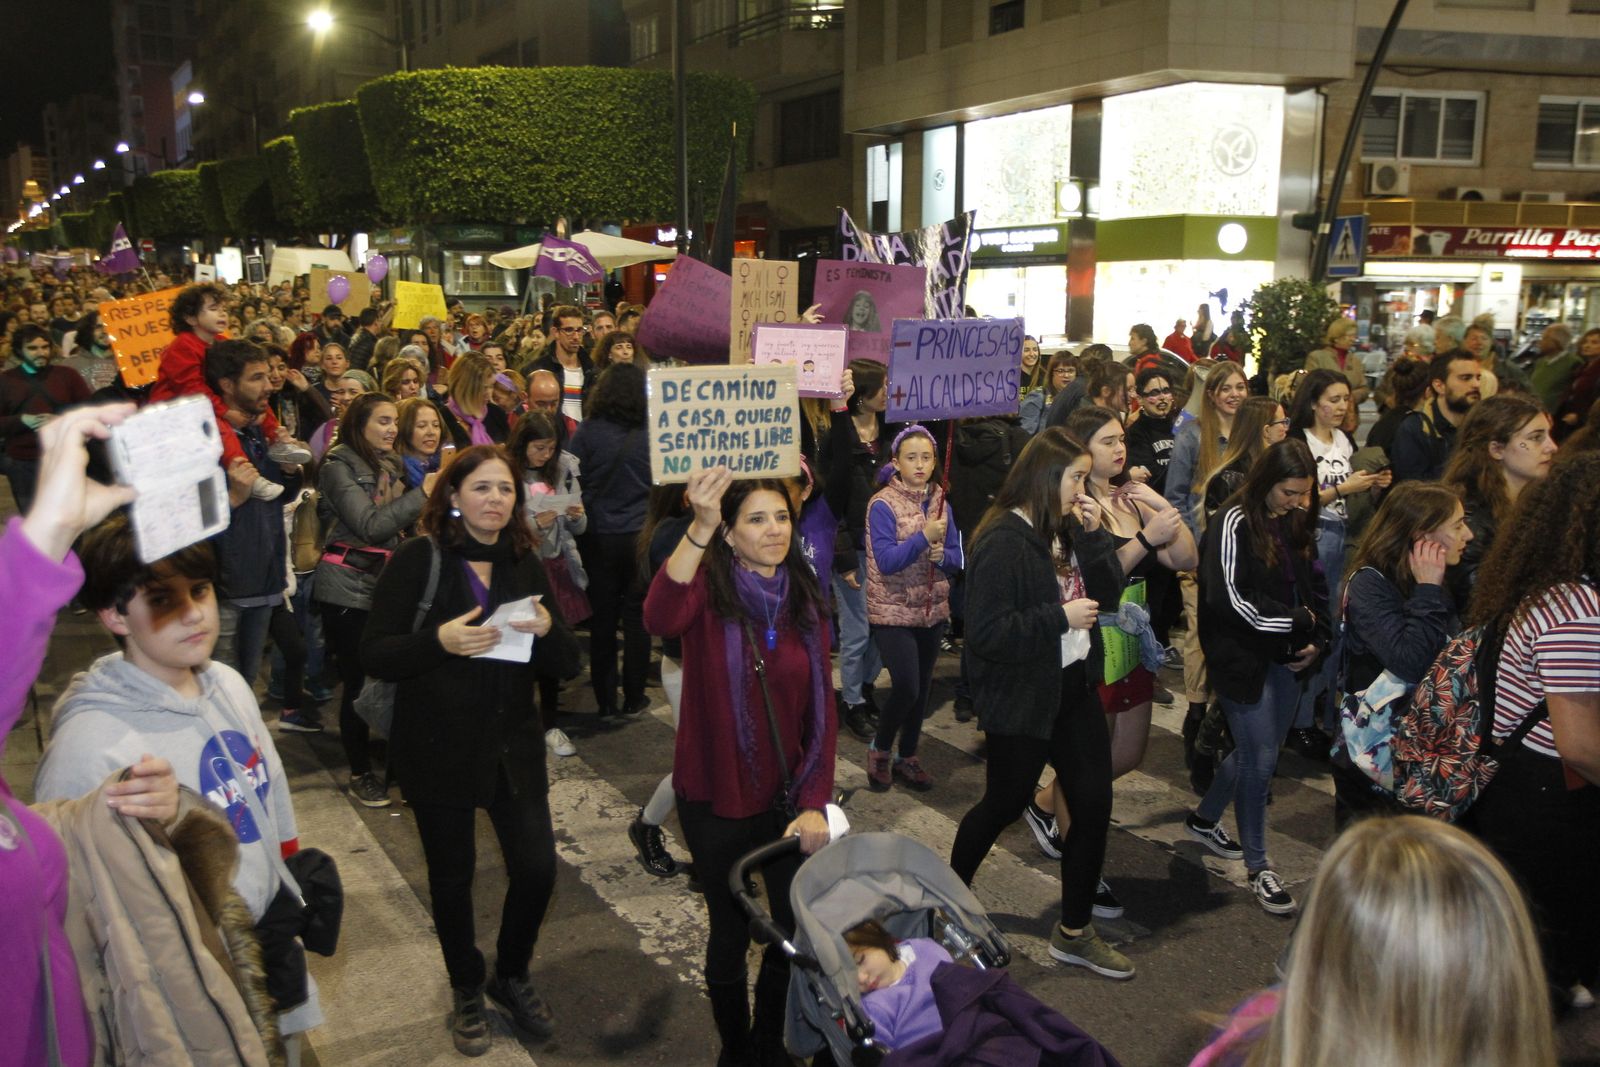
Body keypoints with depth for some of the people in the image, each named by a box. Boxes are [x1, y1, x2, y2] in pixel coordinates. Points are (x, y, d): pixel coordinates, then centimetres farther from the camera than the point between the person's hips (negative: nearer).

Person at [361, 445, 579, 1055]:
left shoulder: (524, 564, 5)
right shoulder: (418, 560, -7)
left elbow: (566, 664, 4)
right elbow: (375, 655, -11)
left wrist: (547, 630, -18)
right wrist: (439, 640, -28)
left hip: (514, 745, 3)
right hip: (438, 749, -3)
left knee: (537, 868, 1)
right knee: (452, 877, 10)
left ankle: (512, 976, 29)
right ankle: (466, 991, 35)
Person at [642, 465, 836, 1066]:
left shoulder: (806, 600, 0)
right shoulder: (709, 588, -14)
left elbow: (822, 708, 0)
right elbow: (661, 620, -39)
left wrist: (815, 803, -8)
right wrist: (699, 528, -49)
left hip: (787, 797, 4)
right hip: (717, 799, -3)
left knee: (798, 928, 11)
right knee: (732, 933, 12)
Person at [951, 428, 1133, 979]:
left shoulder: (1066, 529, 5)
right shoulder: (1003, 542, -21)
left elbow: (1109, 591, 4)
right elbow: (986, 633, -25)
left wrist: (1094, 534, -9)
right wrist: (1061, 617, -21)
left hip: (1074, 686, 8)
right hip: (1022, 697, -7)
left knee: (1094, 804, 7)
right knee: (1006, 804, 11)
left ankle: (1074, 932, 23)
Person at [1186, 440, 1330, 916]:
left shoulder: (1297, 524, 9)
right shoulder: (1235, 524, -14)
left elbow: (1315, 586, 18)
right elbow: (1231, 599, -21)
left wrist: (1317, 640, 2)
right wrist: (1299, 621, -14)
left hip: (1287, 659, 7)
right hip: (1243, 657, -7)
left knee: (1258, 750, 15)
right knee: (1261, 759, -4)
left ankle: (1204, 819, 38)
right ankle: (1258, 867, 10)